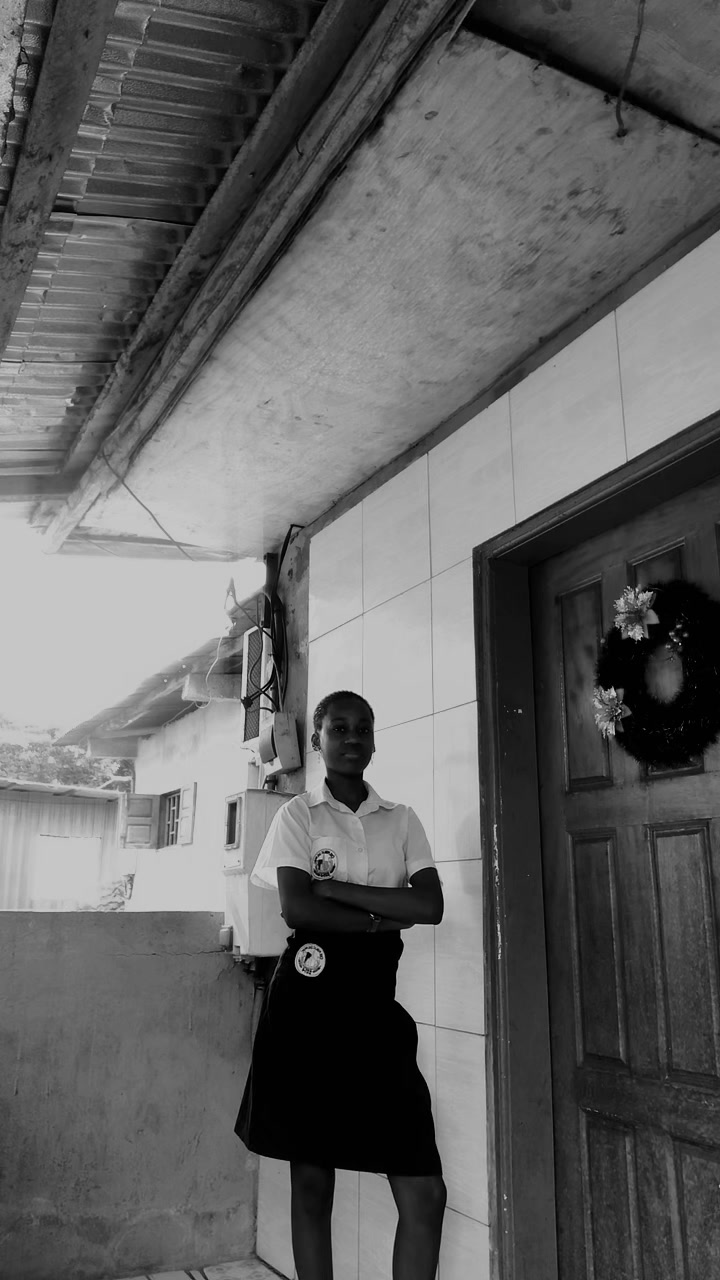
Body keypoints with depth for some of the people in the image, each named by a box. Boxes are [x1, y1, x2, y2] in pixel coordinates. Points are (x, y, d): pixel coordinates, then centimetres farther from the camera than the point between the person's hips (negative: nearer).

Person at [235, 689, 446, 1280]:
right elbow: (298, 909, -12)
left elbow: (431, 907, -5)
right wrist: (383, 917, -7)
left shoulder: (402, 819, 9)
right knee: (311, 1176, 9)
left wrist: (337, 888, -9)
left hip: (376, 999, 3)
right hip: (309, 994, -2)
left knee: (426, 1191, -1)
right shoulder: (298, 815, 2)